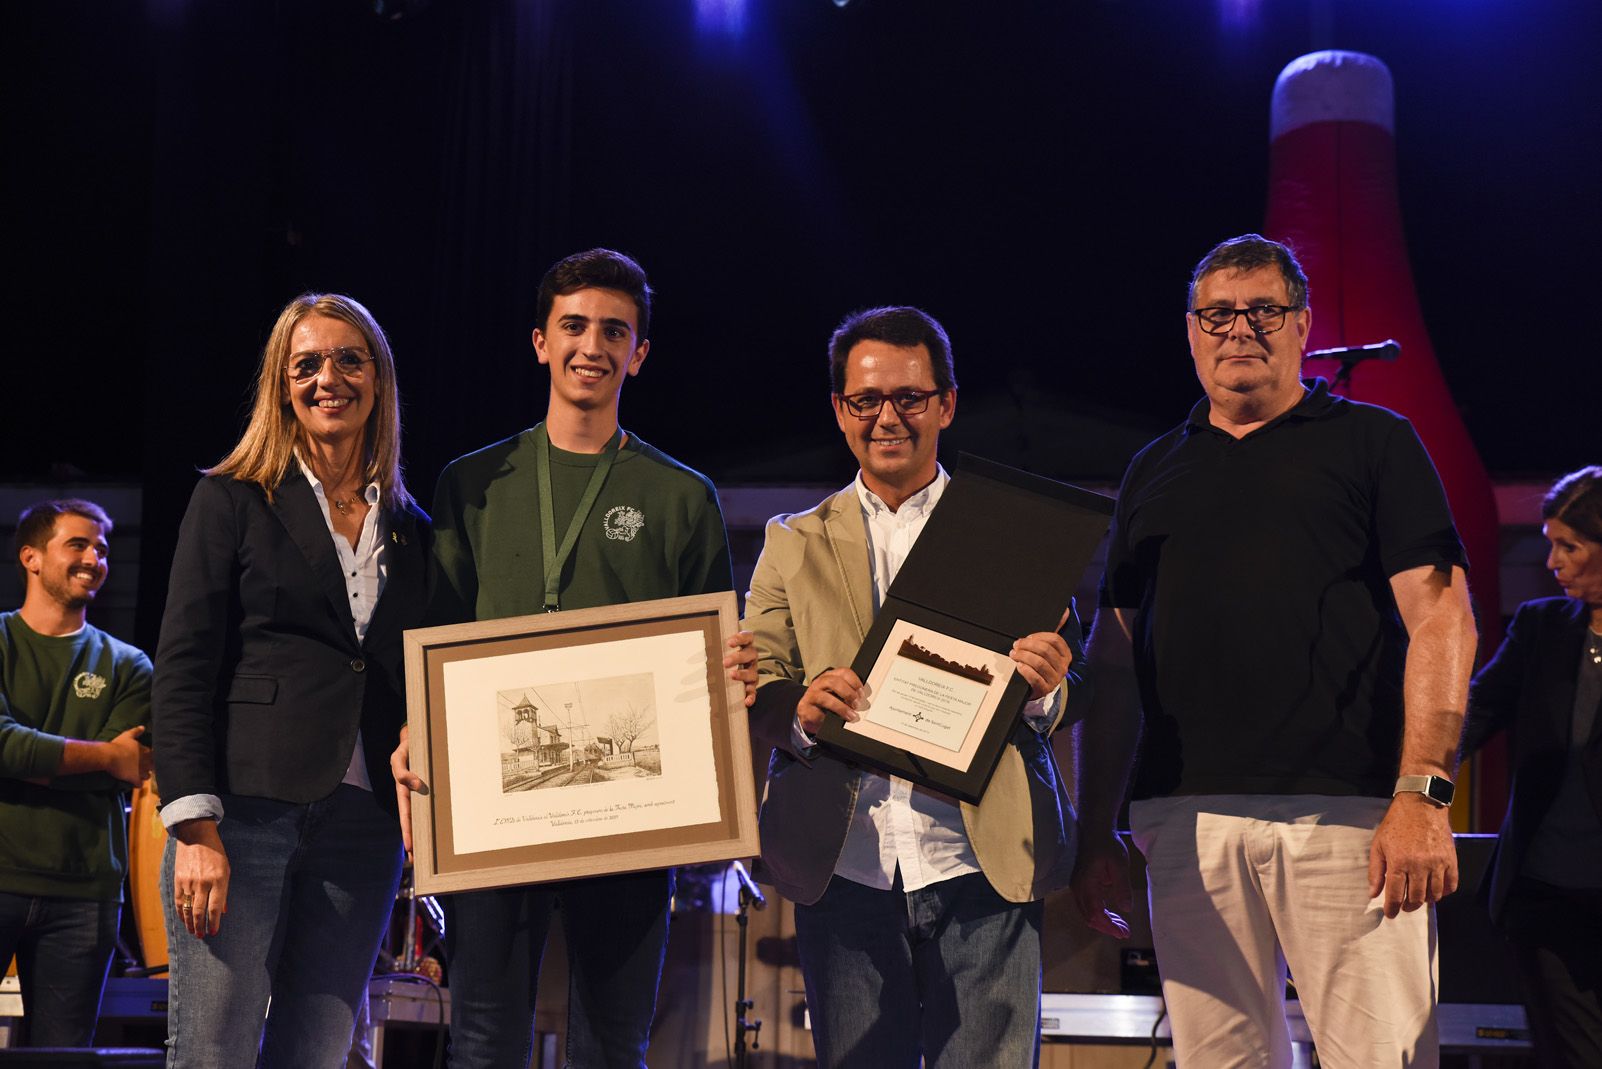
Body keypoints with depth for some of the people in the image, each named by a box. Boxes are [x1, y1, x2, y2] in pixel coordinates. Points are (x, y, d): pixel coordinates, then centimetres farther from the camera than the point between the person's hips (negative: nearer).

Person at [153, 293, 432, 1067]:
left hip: (362, 827, 4)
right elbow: (183, 669, -3)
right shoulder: (232, 501, 4)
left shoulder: (411, 530, 15)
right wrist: (195, 827, -12)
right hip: (245, 812, -4)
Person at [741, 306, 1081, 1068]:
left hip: (982, 868, -1)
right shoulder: (793, 546, 14)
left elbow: (1067, 703, 7)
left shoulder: (1012, 532, 10)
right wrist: (799, 712, -15)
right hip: (844, 869, 1)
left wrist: (1041, 690, -17)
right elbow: (753, 700, 8)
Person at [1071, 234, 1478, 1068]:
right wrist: (1095, 833, 12)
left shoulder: (1372, 442, 9)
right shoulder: (1154, 473, 20)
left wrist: (1422, 793, -12)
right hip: (1186, 819, 4)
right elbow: (1113, 660, 19)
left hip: (1345, 811, -3)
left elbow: (1440, 618, 0)